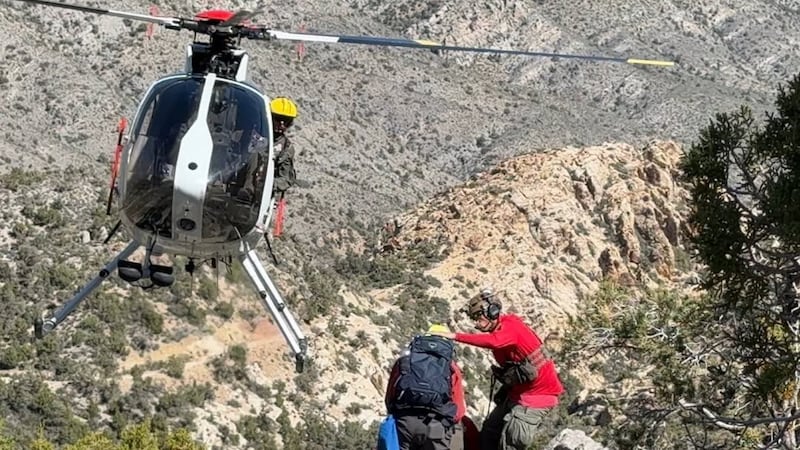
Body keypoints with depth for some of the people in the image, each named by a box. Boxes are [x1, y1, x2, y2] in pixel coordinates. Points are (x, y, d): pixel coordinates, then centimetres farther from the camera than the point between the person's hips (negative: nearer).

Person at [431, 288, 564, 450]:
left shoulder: (510, 327, -24)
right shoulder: (499, 331, 5)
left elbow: (492, 342, -45)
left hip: (538, 392, -10)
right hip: (519, 390, 10)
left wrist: (456, 336, -45)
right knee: (489, 431, 12)